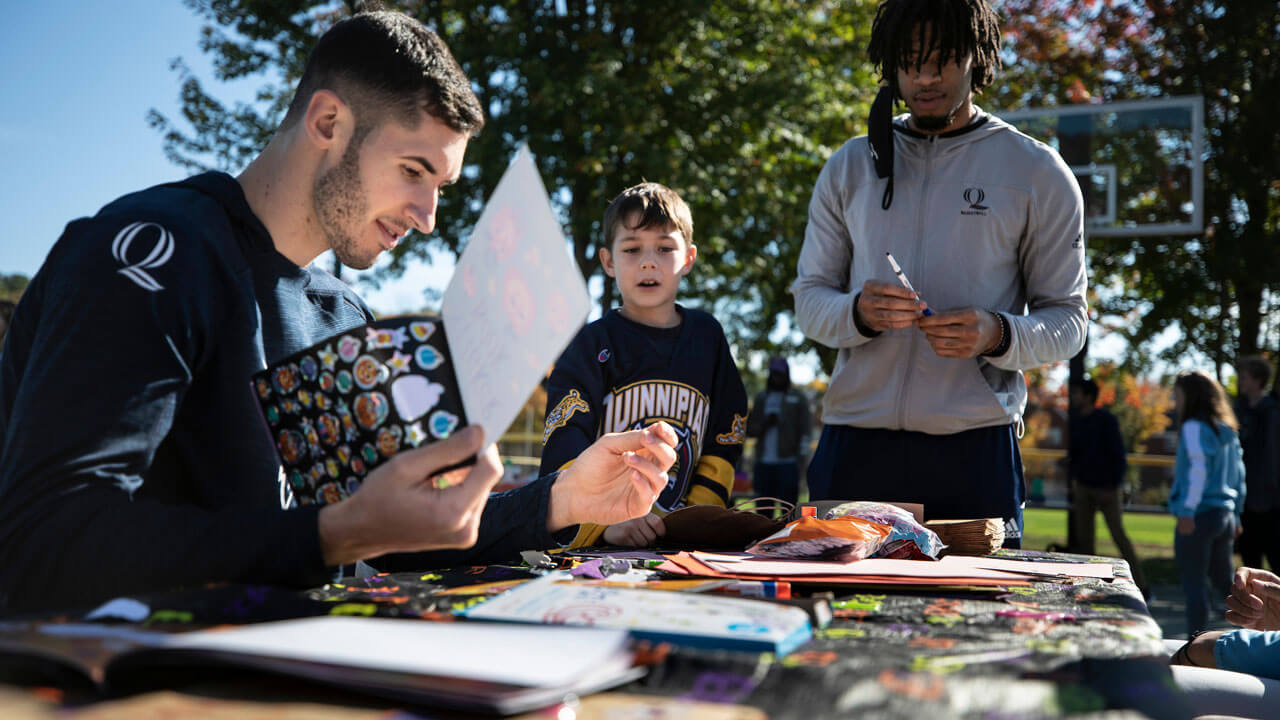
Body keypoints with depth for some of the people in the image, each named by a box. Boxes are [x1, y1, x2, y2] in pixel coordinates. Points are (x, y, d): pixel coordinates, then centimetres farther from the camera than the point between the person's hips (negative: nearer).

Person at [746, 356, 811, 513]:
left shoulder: (797, 398, 7)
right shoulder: (761, 398, 17)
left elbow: (804, 430, 0)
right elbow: (749, 429, 14)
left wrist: (801, 455, -10)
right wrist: (765, 424, -5)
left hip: (788, 462, -4)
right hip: (763, 462, 4)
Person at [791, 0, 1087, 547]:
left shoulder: (1037, 173, 7)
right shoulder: (850, 166, 13)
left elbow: (1066, 321, 6)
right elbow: (809, 299, 11)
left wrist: (998, 334, -16)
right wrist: (859, 312, -13)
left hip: (976, 448, -1)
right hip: (854, 447, 2)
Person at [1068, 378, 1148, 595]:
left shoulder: (1106, 420, -9)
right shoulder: (1076, 422, 10)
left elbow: (1118, 453, -10)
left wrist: (1115, 485, -14)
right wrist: (1073, 476, 5)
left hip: (1107, 487, -6)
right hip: (1084, 487, 6)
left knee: (1119, 535, -8)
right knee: (1083, 538, 5)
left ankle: (1140, 586, -2)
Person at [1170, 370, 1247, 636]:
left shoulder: (1195, 428, -10)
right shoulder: (1227, 430, 14)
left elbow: (1198, 469, -21)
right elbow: (1238, 474, 19)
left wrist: (1187, 510, -25)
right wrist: (1235, 514, 24)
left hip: (1199, 516, -8)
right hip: (1224, 515, 8)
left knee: (1194, 585, -2)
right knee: (1224, 580, 20)